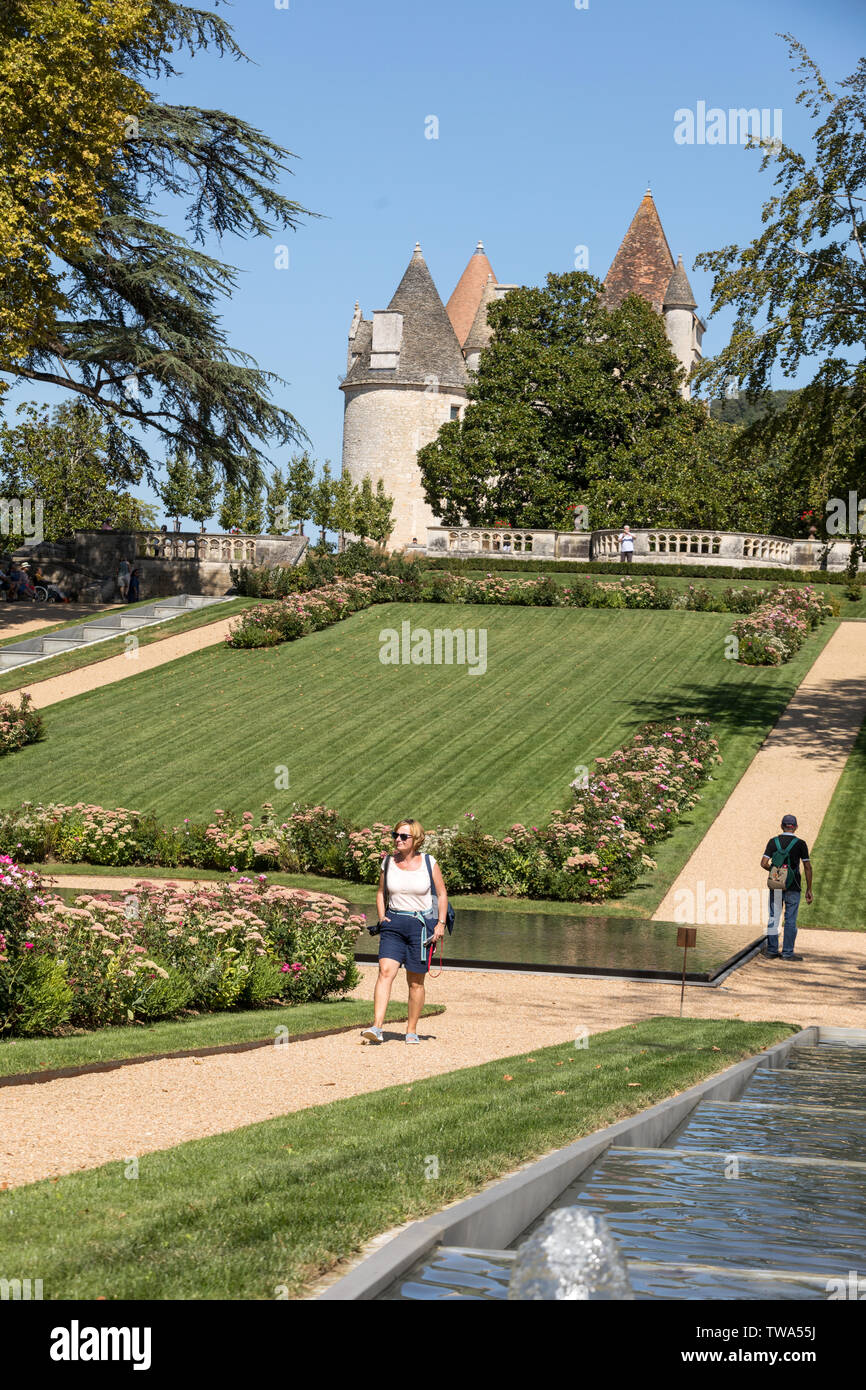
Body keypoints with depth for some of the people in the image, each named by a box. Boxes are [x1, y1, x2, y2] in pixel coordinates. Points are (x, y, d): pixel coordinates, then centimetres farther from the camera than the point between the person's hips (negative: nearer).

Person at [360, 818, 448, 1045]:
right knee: (385, 972, -16)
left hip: (421, 924, -1)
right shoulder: (388, 863, 5)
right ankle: (377, 1028, -23)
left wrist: (440, 923, -3)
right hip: (394, 924, 1)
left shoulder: (429, 863, -1)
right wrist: (382, 917, 5)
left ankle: (412, 1030, 17)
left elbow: (442, 894, 6)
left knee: (415, 982, 4)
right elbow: (381, 893, 19)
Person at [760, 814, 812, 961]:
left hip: (776, 887, 2)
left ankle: (772, 951, 10)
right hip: (793, 888, -2)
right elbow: (807, 867, -3)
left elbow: (764, 864, -5)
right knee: (790, 920, 3)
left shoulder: (773, 842, 0)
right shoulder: (800, 844, -4)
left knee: (774, 918, 9)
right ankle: (787, 953, 3)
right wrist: (809, 889, 3)